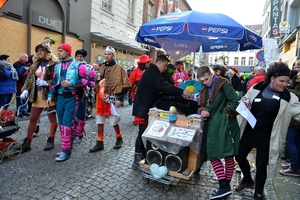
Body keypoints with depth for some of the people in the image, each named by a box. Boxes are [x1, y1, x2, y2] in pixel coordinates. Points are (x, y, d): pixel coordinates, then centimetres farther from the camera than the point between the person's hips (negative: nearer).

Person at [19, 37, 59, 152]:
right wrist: (26, 90, 1)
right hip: (37, 95, 7)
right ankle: (27, 142, 19)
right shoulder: (36, 64, 13)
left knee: (52, 119, 7)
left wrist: (47, 83, -23)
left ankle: (50, 140, 23)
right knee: (32, 119, 10)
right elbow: (30, 78, 13)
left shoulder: (54, 63, -8)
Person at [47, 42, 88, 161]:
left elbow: (85, 80, -8)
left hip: (71, 98, -7)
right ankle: (66, 147, 22)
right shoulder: (57, 66, 17)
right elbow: (54, 83, 19)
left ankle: (66, 151, 0)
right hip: (60, 98, 7)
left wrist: (71, 83, -19)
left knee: (67, 124, -9)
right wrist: (50, 95, 7)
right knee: (61, 124, 9)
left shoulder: (78, 65, -2)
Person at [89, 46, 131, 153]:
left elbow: (125, 85, -8)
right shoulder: (101, 68, 16)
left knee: (114, 121, 1)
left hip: (111, 99, -6)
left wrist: (120, 98, -15)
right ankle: (99, 143, 20)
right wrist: (96, 95, 15)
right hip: (100, 99, 6)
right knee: (99, 121, 9)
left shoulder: (119, 68, -3)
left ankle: (119, 139, 27)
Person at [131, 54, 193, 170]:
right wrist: (181, 92, -27)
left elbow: (159, 88, 16)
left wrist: (179, 93, 8)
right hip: (143, 108, -10)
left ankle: (143, 158, 24)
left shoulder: (153, 72, 18)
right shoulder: (151, 72, -16)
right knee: (143, 134, -5)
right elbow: (163, 86, -27)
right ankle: (137, 161, 6)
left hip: (147, 108, 10)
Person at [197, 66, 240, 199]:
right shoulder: (205, 90, 16)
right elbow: (203, 105, 18)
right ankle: (224, 186, 15)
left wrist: (226, 114, -13)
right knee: (212, 155, 5)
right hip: (212, 125, 8)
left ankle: (225, 186, 11)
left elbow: (235, 101, -10)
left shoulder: (223, 84, -6)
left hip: (224, 124, -8)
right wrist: (202, 111, -3)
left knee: (228, 156, 1)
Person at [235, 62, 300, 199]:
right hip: (248, 132, 2)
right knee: (240, 156, 14)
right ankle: (247, 180, 44)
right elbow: (244, 101, 8)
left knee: (261, 166, 8)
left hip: (267, 137, -2)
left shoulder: (288, 98, -8)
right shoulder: (256, 89, -4)